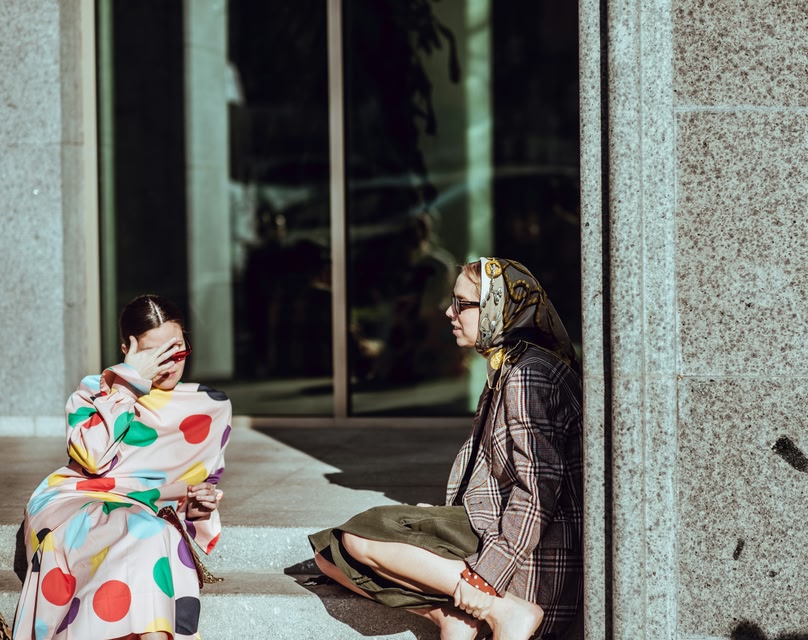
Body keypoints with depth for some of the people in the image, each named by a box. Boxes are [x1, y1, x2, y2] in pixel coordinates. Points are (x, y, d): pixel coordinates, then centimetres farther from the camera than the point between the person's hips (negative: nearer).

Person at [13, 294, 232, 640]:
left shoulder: (211, 407, 16)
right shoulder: (92, 391, 10)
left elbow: (205, 481, 26)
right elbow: (92, 456, -10)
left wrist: (198, 503, 1)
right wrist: (129, 383, -7)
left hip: (152, 516, 3)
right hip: (72, 507, -2)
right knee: (145, 533, -39)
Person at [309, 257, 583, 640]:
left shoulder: (528, 375, -14)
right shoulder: (505, 370, 18)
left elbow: (539, 487, -21)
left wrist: (485, 578, -23)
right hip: (492, 529, 10)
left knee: (358, 540, -16)